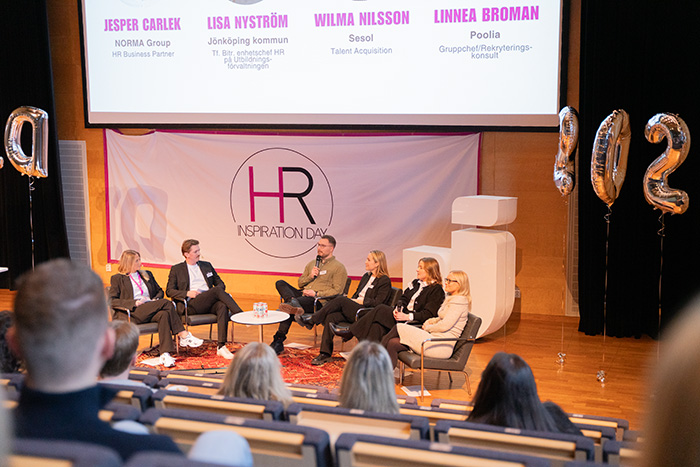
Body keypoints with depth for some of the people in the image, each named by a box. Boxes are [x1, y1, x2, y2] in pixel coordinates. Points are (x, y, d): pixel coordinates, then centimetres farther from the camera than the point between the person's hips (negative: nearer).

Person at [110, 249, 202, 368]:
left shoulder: (147, 275, 26)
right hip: (133, 314, -5)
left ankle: (165, 354, -44)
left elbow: (160, 291, 30)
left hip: (151, 311, 5)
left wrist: (156, 299, 4)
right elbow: (111, 300, -1)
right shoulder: (117, 279, 9)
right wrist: (134, 303, -14)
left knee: (164, 314, -34)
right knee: (166, 303, -27)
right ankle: (184, 336, -25)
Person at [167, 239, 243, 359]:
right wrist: (187, 293, -10)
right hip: (192, 304, -3)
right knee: (218, 290, -31)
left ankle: (221, 347, -40)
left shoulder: (207, 266, 26)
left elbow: (220, 283, 26)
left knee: (222, 306, -35)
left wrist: (219, 289, 0)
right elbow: (169, 291, 7)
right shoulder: (176, 269, 15)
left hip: (210, 303, 4)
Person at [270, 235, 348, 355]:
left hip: (318, 301, -7)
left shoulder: (338, 267, 5)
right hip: (303, 295, 7)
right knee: (280, 283, -17)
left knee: (289, 310, -31)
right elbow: (300, 283, 25)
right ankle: (293, 303, -43)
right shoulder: (312, 264, 27)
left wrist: (316, 294, -14)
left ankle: (279, 341, -29)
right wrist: (310, 276, 4)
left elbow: (337, 291, -5)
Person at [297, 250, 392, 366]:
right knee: (330, 317, -21)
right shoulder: (366, 276, 25)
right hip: (352, 310, 7)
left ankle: (311, 320, -18)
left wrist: (359, 301, -9)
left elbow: (377, 303, -10)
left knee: (340, 300, -28)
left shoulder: (385, 281, 0)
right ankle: (325, 354, -21)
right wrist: (351, 300, 3)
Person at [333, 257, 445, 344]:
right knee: (378, 325, -21)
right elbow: (404, 298, 15)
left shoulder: (436, 290, -6)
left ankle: (350, 332, -12)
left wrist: (407, 317, -23)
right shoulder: (416, 283, 20)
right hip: (403, 315, 8)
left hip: (414, 322, -8)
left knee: (381, 310, -19)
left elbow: (428, 314, -15)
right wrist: (398, 309, -7)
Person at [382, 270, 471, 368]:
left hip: (442, 347, -10)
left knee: (399, 328, -10)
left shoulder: (459, 301, -10)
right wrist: (431, 320, 9)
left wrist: (428, 328, -2)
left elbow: (444, 326, -18)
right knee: (393, 343, -6)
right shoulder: (451, 299, 20)